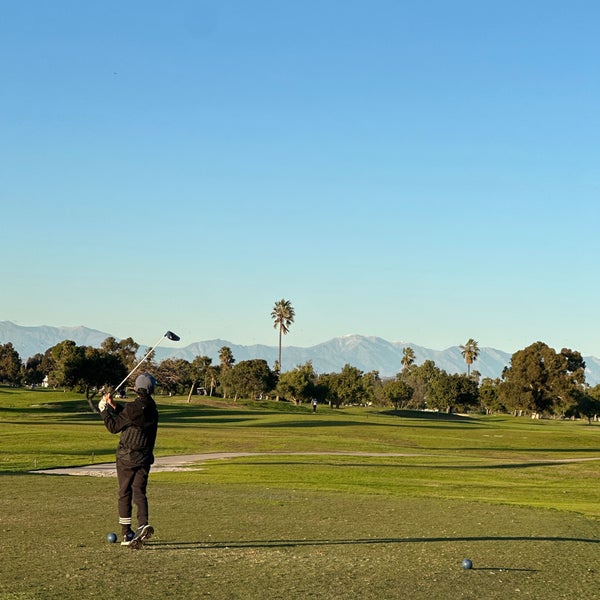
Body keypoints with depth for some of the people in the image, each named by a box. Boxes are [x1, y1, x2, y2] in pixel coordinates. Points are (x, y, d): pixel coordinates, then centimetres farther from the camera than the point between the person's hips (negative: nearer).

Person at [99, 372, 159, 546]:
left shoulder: (133, 407, -17)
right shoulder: (151, 407, 5)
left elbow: (114, 427, -8)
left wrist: (104, 409, 2)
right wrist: (113, 405, 12)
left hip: (126, 457, -5)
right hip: (144, 458, 5)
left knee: (124, 494, 6)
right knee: (139, 492, 4)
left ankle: (127, 533, 8)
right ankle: (143, 524, -20)